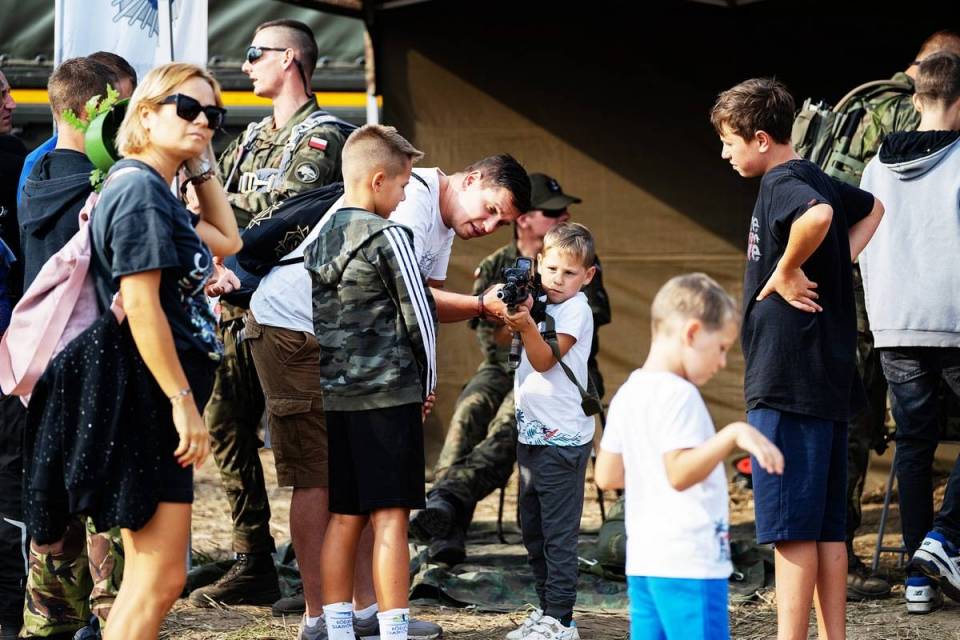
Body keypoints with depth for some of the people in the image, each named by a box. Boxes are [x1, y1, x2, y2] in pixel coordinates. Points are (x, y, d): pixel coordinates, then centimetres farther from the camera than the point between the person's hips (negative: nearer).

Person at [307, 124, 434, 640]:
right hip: (388, 394, -6)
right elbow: (419, 315, -8)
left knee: (343, 518, 10)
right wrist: (428, 383, 5)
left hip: (333, 396, 6)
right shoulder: (387, 236, -9)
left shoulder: (318, 239, 11)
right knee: (390, 517, -4)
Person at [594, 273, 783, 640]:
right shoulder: (678, 395, -14)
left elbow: (606, 476, 16)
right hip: (688, 563, -9)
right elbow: (681, 473, -25)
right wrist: (733, 435, -31)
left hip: (643, 561, 9)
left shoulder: (627, 395, 13)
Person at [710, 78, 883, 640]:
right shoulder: (816, 181, 14)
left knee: (791, 527, -8)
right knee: (827, 527, 11)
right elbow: (872, 209, 35)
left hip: (789, 382, -9)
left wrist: (786, 272, -20)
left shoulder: (783, 184, -13)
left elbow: (818, 216, -37)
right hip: (830, 381, 9)